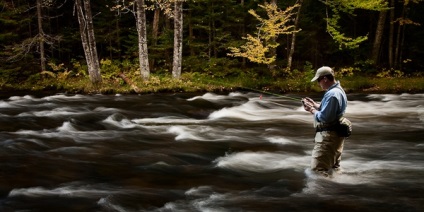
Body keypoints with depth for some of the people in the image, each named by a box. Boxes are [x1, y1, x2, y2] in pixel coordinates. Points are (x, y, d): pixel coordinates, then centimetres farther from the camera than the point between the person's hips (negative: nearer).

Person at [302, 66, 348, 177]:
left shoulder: (332, 95, -22)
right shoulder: (338, 90, 12)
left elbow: (324, 117, -25)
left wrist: (311, 110, -11)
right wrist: (314, 104, 9)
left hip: (328, 136, -11)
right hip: (335, 133, 11)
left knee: (318, 170, -12)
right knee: (334, 167, 20)